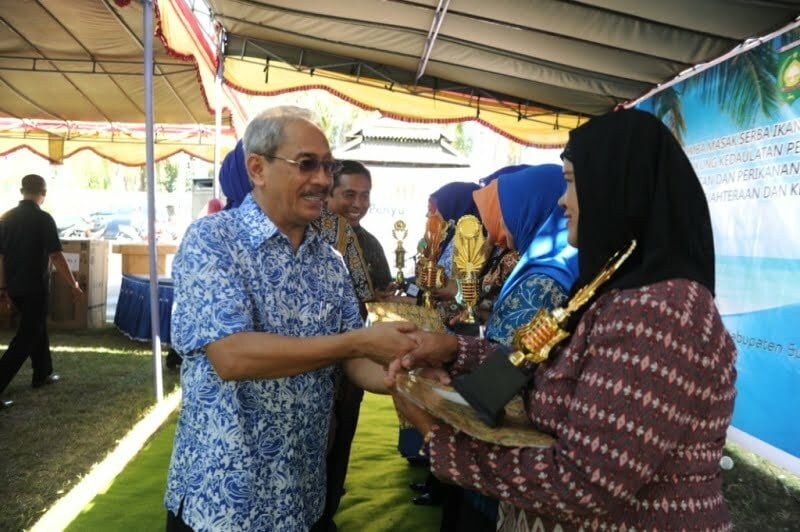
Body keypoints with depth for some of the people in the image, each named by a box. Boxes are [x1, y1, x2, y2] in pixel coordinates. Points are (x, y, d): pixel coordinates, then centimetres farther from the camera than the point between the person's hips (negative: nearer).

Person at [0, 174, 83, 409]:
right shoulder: (43, 219, -14)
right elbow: (56, 257, -16)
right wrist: (74, 285, -8)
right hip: (35, 287, -7)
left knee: (36, 328, 23)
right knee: (24, 338, -2)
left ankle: (42, 374, 33)